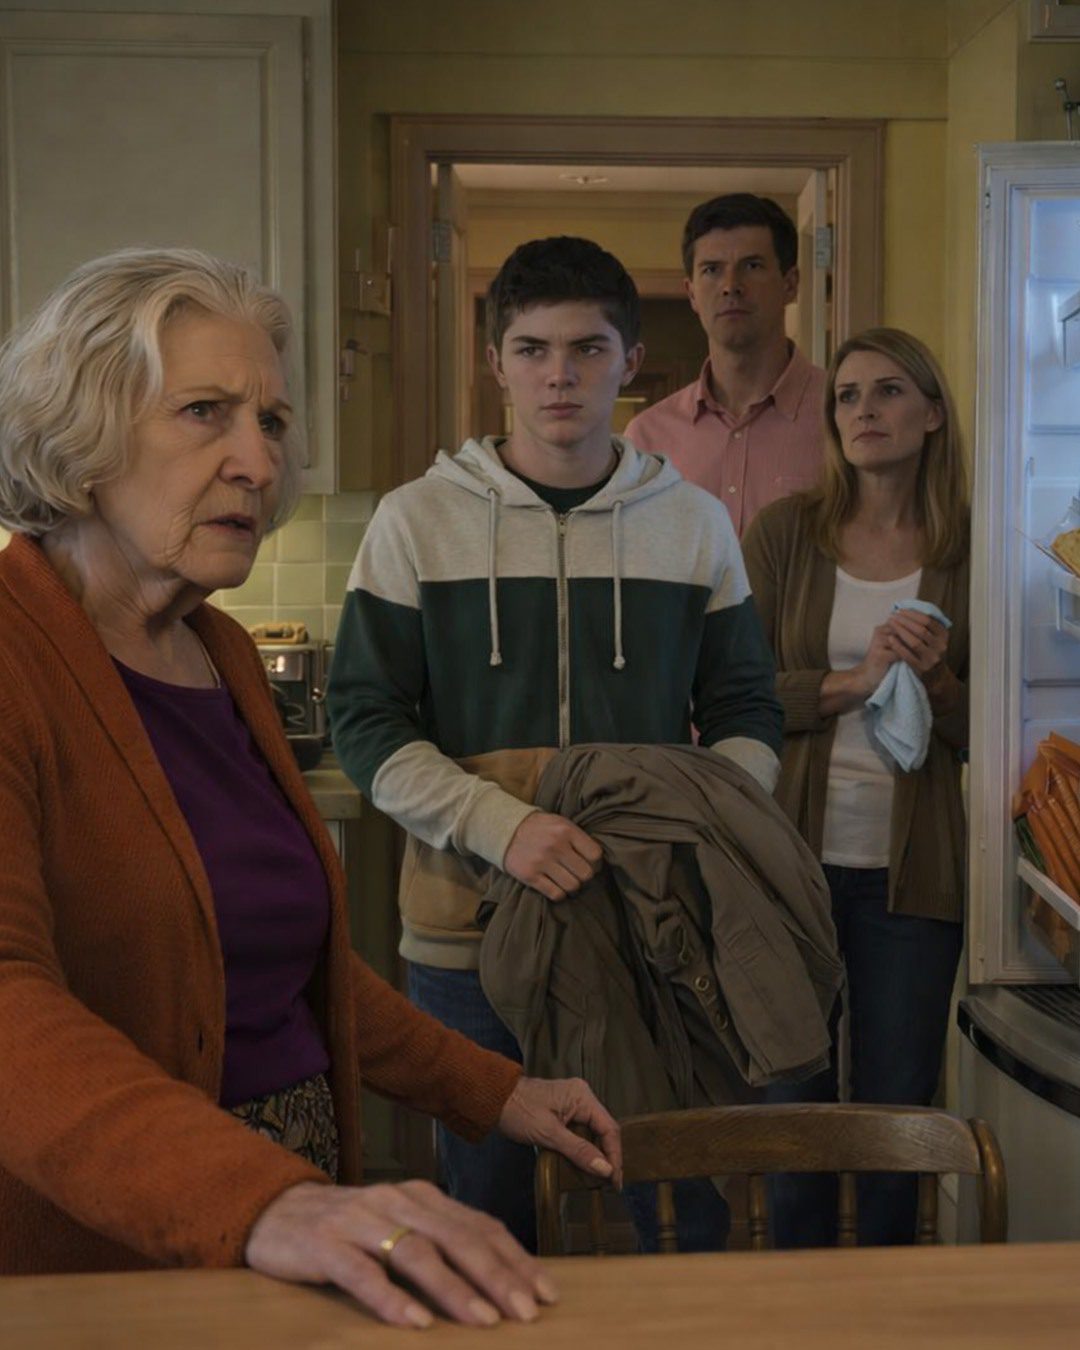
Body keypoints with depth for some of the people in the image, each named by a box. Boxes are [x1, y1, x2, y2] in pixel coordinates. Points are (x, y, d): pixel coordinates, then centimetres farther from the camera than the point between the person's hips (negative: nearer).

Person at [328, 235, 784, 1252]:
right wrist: (503, 825, -19)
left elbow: (746, 713, 11)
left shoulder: (694, 524, 7)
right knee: (487, 1211, 11)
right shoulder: (417, 521, 1)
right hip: (469, 928, -1)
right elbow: (366, 721, -3)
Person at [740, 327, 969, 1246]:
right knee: (795, 1100, 8)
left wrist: (934, 680, -15)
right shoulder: (785, 533, 2)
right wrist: (857, 681, -16)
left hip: (912, 868, 1)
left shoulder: (970, 552, 3)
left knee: (900, 1110, 8)